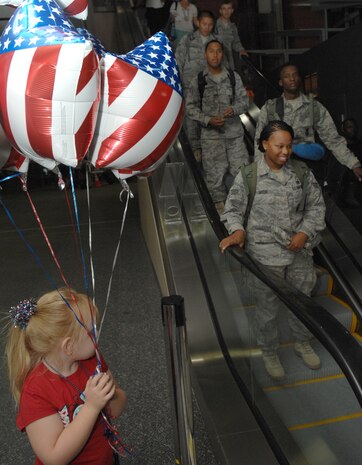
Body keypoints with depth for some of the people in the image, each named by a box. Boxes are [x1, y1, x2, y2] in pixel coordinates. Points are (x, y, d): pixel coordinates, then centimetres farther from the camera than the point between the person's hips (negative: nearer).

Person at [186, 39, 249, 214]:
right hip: (211, 134, -1)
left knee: (242, 170, 0)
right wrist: (208, 120, -12)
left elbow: (244, 100, 9)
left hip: (234, 132, 2)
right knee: (215, 173, 4)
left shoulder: (233, 77, 6)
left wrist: (234, 109, -13)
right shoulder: (198, 80, 0)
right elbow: (190, 107, 2)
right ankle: (219, 203, 22)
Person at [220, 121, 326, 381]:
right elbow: (234, 208, -4)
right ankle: (269, 353, 39)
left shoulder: (301, 171, -3)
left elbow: (316, 205, 4)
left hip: (300, 251, 4)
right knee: (268, 308, 12)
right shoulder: (249, 174, -11)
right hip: (265, 255, -3)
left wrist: (305, 232, -10)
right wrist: (237, 230, -24)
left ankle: (303, 343, 51)